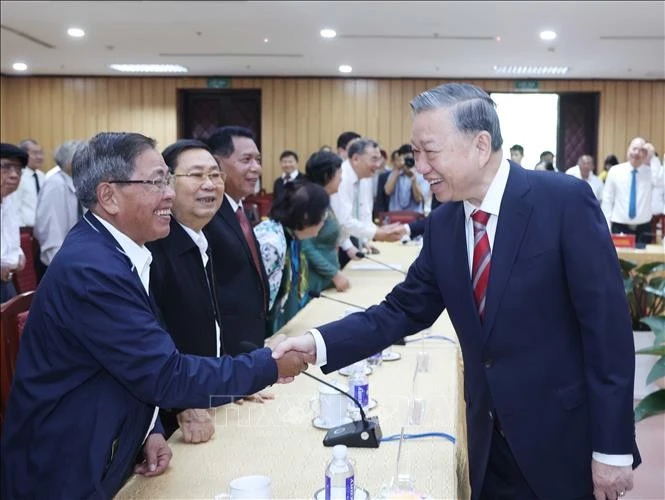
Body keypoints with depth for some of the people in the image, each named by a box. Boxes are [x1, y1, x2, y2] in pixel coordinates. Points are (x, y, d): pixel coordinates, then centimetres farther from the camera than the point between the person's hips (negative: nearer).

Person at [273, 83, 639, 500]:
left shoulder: (565, 201, -16)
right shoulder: (443, 223, 1)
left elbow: (608, 325, -16)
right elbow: (404, 310, 5)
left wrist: (612, 449, -15)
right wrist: (320, 343, -10)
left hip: (566, 437, -4)